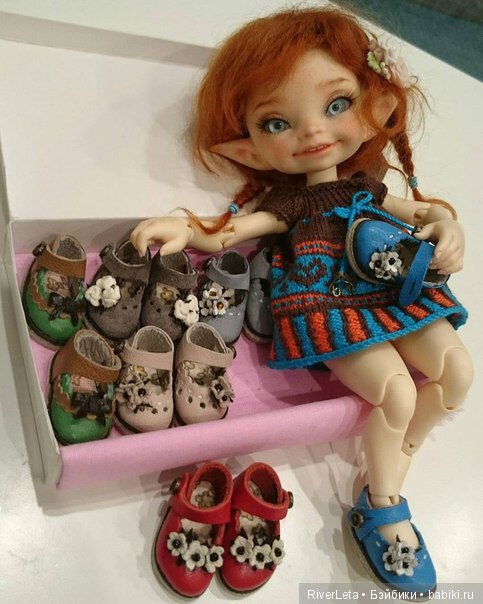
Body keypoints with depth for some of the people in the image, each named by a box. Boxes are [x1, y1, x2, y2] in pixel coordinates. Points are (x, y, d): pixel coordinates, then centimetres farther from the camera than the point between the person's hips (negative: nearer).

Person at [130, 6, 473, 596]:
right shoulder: (287, 201, -4)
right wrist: (184, 228, -28)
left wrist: (449, 228, -1)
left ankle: (388, 472, 11)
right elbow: (224, 233, -9)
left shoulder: (365, 185, 9)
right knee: (397, 391, -22)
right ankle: (381, 505, 3)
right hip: (330, 313, -6)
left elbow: (424, 211, 19)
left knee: (457, 370, -6)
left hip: (390, 295, 7)